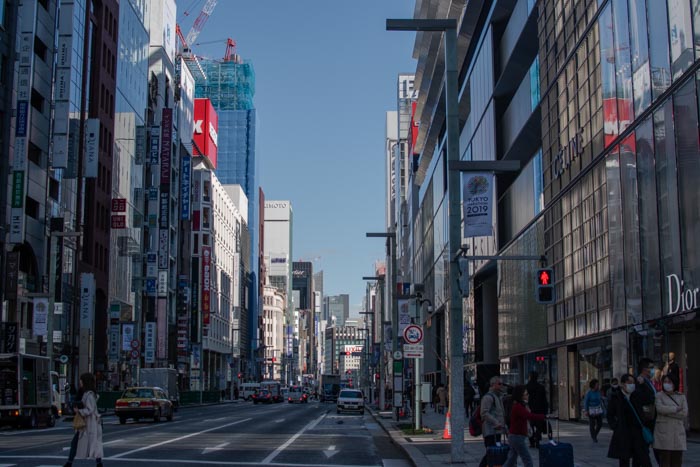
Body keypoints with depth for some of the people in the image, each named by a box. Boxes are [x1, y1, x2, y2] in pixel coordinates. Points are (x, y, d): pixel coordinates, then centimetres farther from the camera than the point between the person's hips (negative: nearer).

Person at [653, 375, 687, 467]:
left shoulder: (681, 397, 12)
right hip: (664, 432, -3)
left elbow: (684, 413, -2)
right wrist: (676, 409, -7)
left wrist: (667, 412, -8)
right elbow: (660, 408, -14)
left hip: (678, 432, 3)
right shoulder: (659, 395, 4)